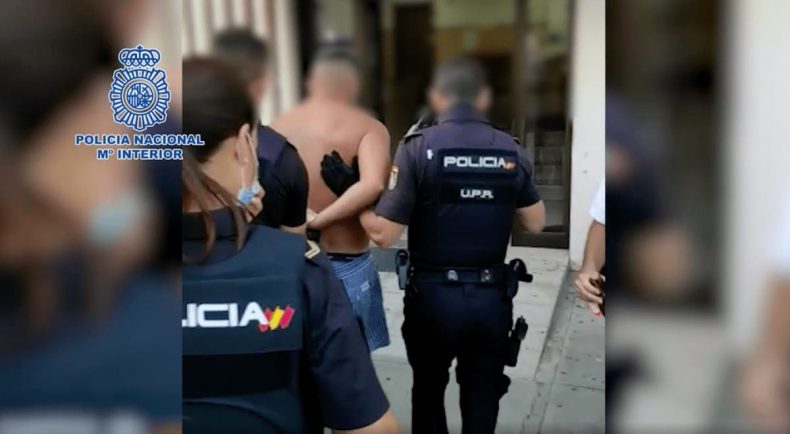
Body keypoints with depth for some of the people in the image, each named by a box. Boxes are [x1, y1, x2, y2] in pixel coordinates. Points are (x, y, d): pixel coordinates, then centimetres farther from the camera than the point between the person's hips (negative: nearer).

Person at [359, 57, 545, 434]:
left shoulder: (417, 147, -12)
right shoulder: (510, 150, -1)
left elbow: (384, 233, -15)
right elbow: (535, 222, 8)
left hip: (433, 295, -2)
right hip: (492, 296, 2)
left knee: (428, 389, 22)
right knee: (482, 395, 20)